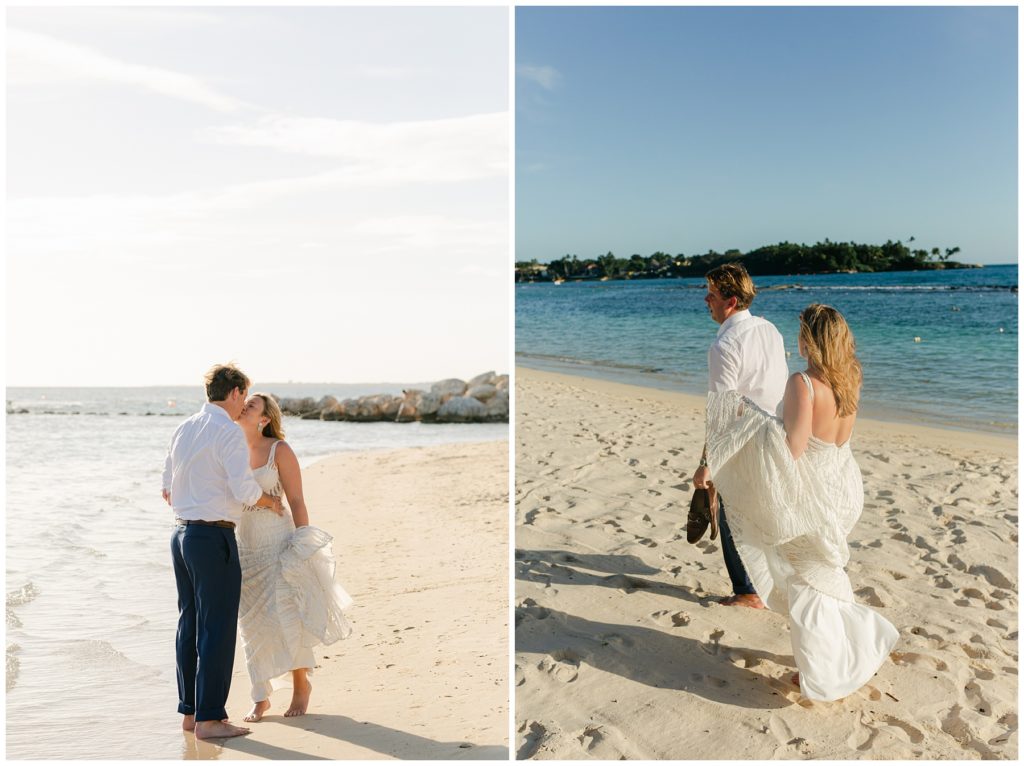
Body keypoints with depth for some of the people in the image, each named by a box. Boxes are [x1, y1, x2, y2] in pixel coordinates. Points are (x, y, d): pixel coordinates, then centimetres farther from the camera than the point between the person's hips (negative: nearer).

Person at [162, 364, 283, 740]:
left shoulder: (183, 429, 12)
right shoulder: (229, 432, -13)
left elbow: (168, 490, 18)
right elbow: (245, 489, -18)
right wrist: (271, 502, 1)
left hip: (182, 532, 9)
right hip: (214, 538, -9)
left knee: (190, 623, 14)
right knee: (217, 627, -3)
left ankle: (190, 711, 22)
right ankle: (209, 717, 1)